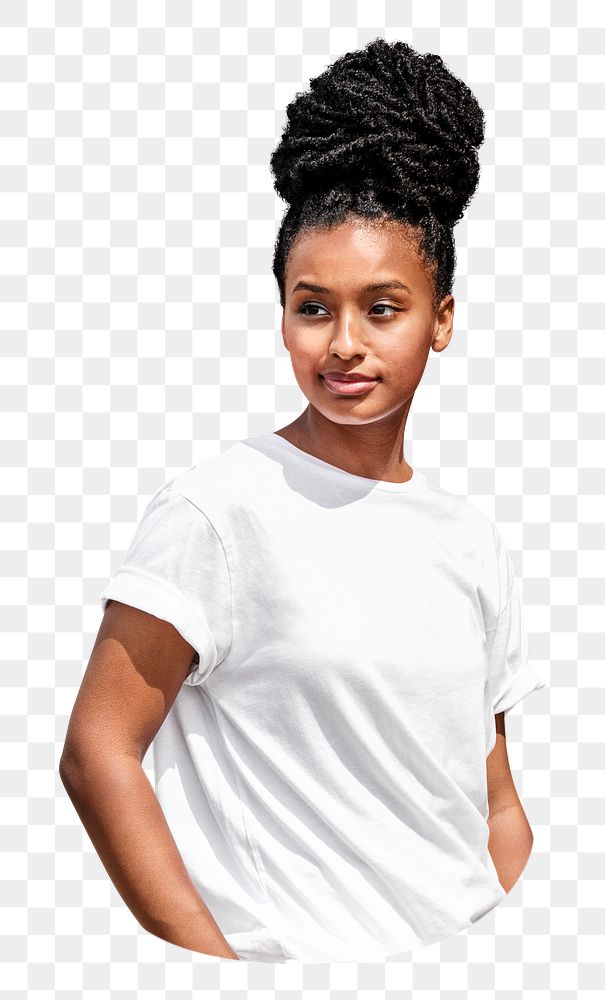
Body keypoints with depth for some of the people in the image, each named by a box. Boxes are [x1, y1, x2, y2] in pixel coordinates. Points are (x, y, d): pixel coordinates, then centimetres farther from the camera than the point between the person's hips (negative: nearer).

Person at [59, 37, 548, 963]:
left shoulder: (472, 540, 6)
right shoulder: (222, 506, -11)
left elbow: (496, 805, 12)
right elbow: (98, 752, -13)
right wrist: (227, 979, -16)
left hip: (462, 971, 5)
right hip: (290, 969, -5)